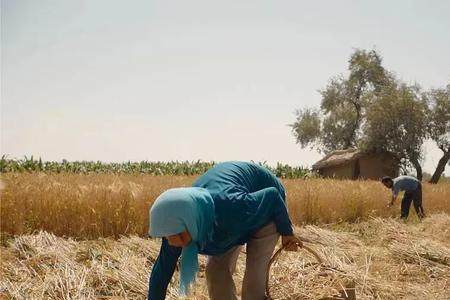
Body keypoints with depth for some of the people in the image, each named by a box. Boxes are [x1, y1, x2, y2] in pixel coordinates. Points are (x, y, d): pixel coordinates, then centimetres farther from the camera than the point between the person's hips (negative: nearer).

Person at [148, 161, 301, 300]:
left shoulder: (231, 212, -44)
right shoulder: (177, 221, -27)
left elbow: (273, 196, -27)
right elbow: (162, 268, -15)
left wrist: (286, 232, -12)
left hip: (267, 207, -5)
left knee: (255, 271, -12)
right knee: (216, 269, -3)